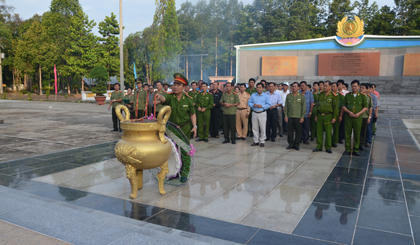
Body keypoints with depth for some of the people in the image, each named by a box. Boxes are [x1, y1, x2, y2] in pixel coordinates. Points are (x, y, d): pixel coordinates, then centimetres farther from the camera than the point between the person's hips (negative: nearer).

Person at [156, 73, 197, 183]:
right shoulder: (170, 96, -9)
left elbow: (192, 114, 4)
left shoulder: (188, 99, -6)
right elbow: (164, 98, -34)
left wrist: (194, 126, -6)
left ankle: (185, 174, 14)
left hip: (185, 128, -1)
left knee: (185, 150, 2)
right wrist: (160, 96, -57)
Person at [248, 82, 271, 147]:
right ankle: (256, 141, 18)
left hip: (262, 113, -3)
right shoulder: (253, 95, 9)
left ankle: (262, 141, 10)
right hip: (254, 113, 3)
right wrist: (253, 105, -12)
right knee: (255, 128, 7)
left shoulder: (266, 96, 0)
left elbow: (269, 104, -4)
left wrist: (262, 106, -17)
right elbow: (249, 102, 8)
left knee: (262, 128, -1)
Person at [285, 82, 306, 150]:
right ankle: (290, 144, 17)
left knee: (298, 131, 3)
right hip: (290, 117, 2)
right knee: (290, 131, 5)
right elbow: (286, 106, 9)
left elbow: (304, 107, 1)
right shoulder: (288, 96, 8)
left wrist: (302, 117, -4)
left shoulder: (302, 96, 2)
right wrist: (285, 115, 2)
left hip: (298, 117, -1)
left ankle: (296, 144, 15)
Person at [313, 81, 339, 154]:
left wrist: (334, 117, -10)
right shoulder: (320, 95, 10)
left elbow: (336, 107, -5)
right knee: (319, 131, 6)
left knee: (328, 132, 1)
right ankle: (319, 147, 15)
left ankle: (328, 147, 12)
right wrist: (316, 115, 11)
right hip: (320, 115, 4)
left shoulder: (333, 96, -4)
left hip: (328, 116, -4)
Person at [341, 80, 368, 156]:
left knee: (357, 134, 3)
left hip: (358, 118, -1)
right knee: (347, 133, 2)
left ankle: (356, 150, 13)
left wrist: (359, 113, -10)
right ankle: (348, 149, 10)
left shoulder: (362, 96, 4)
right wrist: (349, 112, -10)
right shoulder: (347, 95, 7)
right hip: (348, 117, 1)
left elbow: (365, 107, 5)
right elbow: (343, 106, 7)